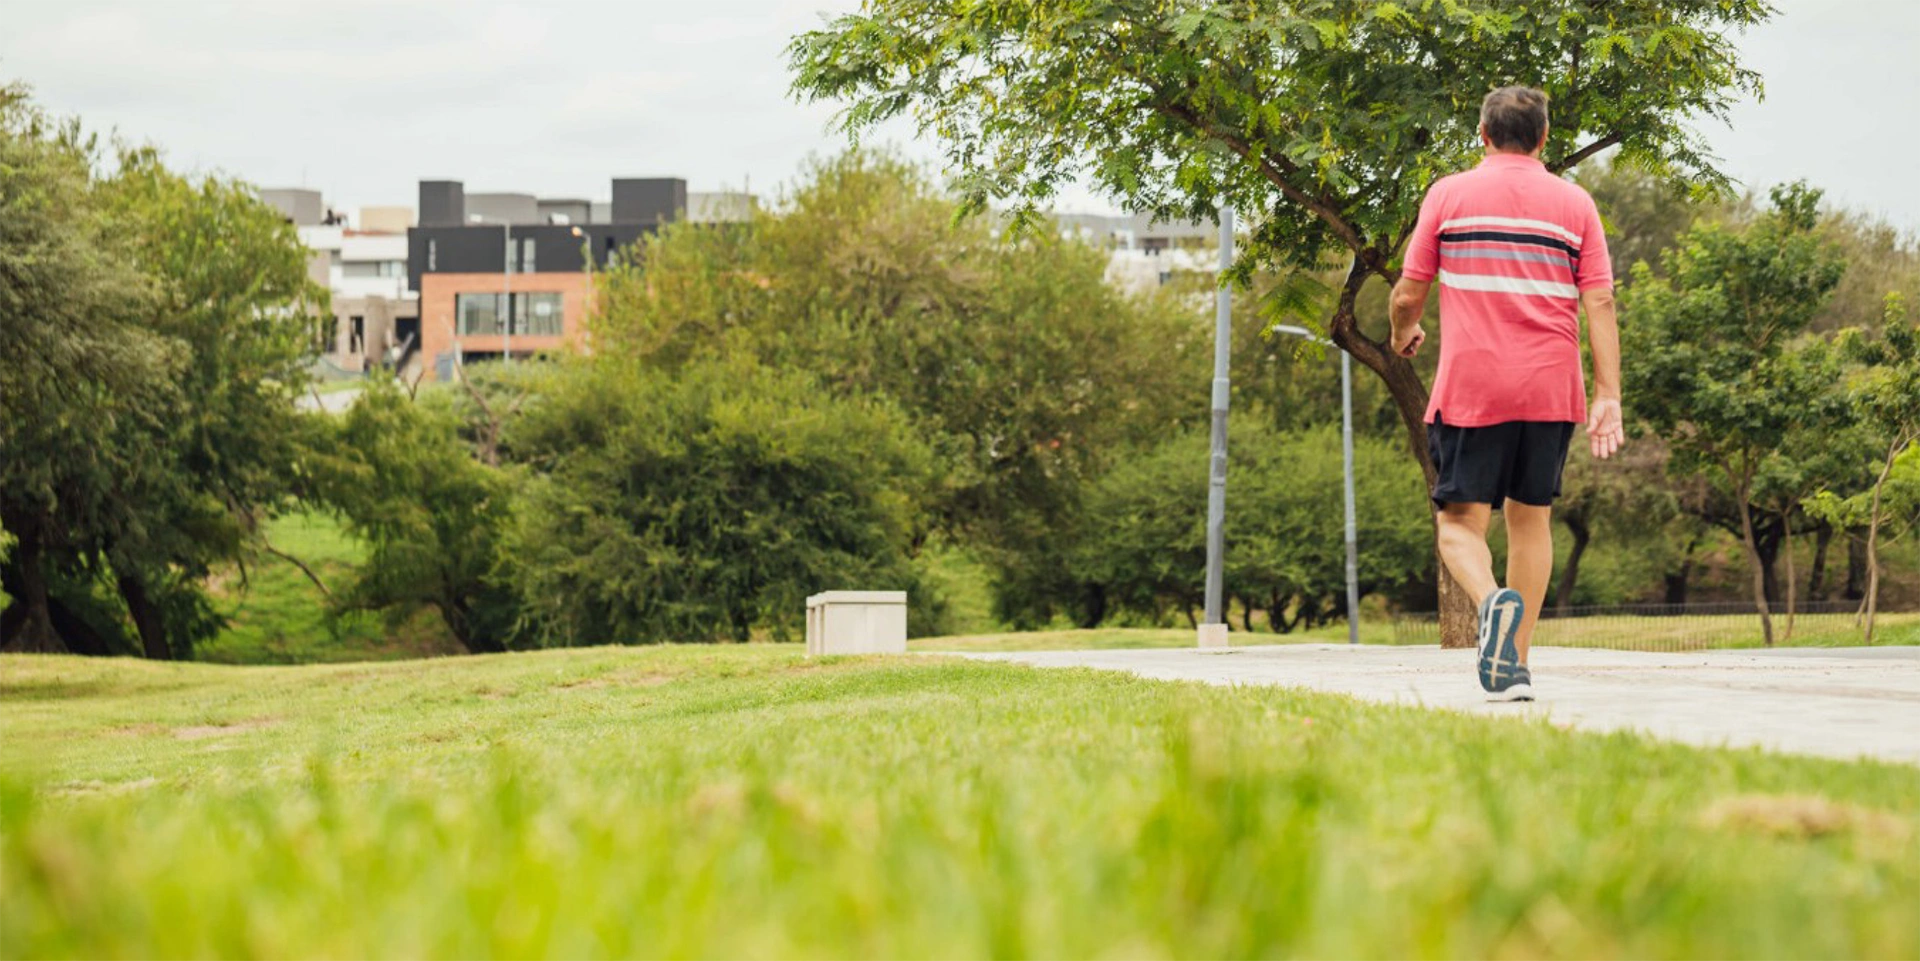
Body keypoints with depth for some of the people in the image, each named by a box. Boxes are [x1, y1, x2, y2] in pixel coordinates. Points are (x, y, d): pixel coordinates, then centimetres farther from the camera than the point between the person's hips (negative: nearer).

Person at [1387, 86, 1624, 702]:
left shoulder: (1448, 195, 3)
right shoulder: (1575, 204, 7)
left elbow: (1408, 294, 5)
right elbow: (1599, 304, -1)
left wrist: (1404, 336, 26)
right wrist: (1608, 396, -2)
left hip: (1470, 389, -2)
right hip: (1551, 390, 2)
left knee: (1460, 522, 2)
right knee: (1531, 518, 14)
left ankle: (1493, 600, -30)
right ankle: (1515, 667, 13)